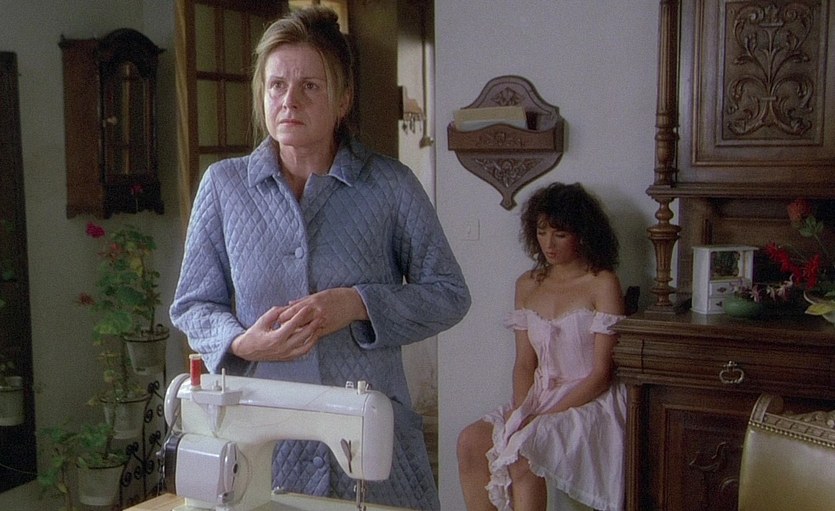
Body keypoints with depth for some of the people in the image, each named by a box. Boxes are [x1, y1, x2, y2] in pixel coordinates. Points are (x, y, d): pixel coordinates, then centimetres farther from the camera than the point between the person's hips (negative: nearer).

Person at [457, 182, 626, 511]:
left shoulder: (602, 284, -7)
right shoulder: (527, 286, 11)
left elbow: (601, 374, -10)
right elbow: (524, 363, 11)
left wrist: (545, 416, -17)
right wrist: (520, 411, -8)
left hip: (589, 404, -5)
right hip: (539, 399, 6)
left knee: (522, 449, -32)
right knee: (470, 441, -20)